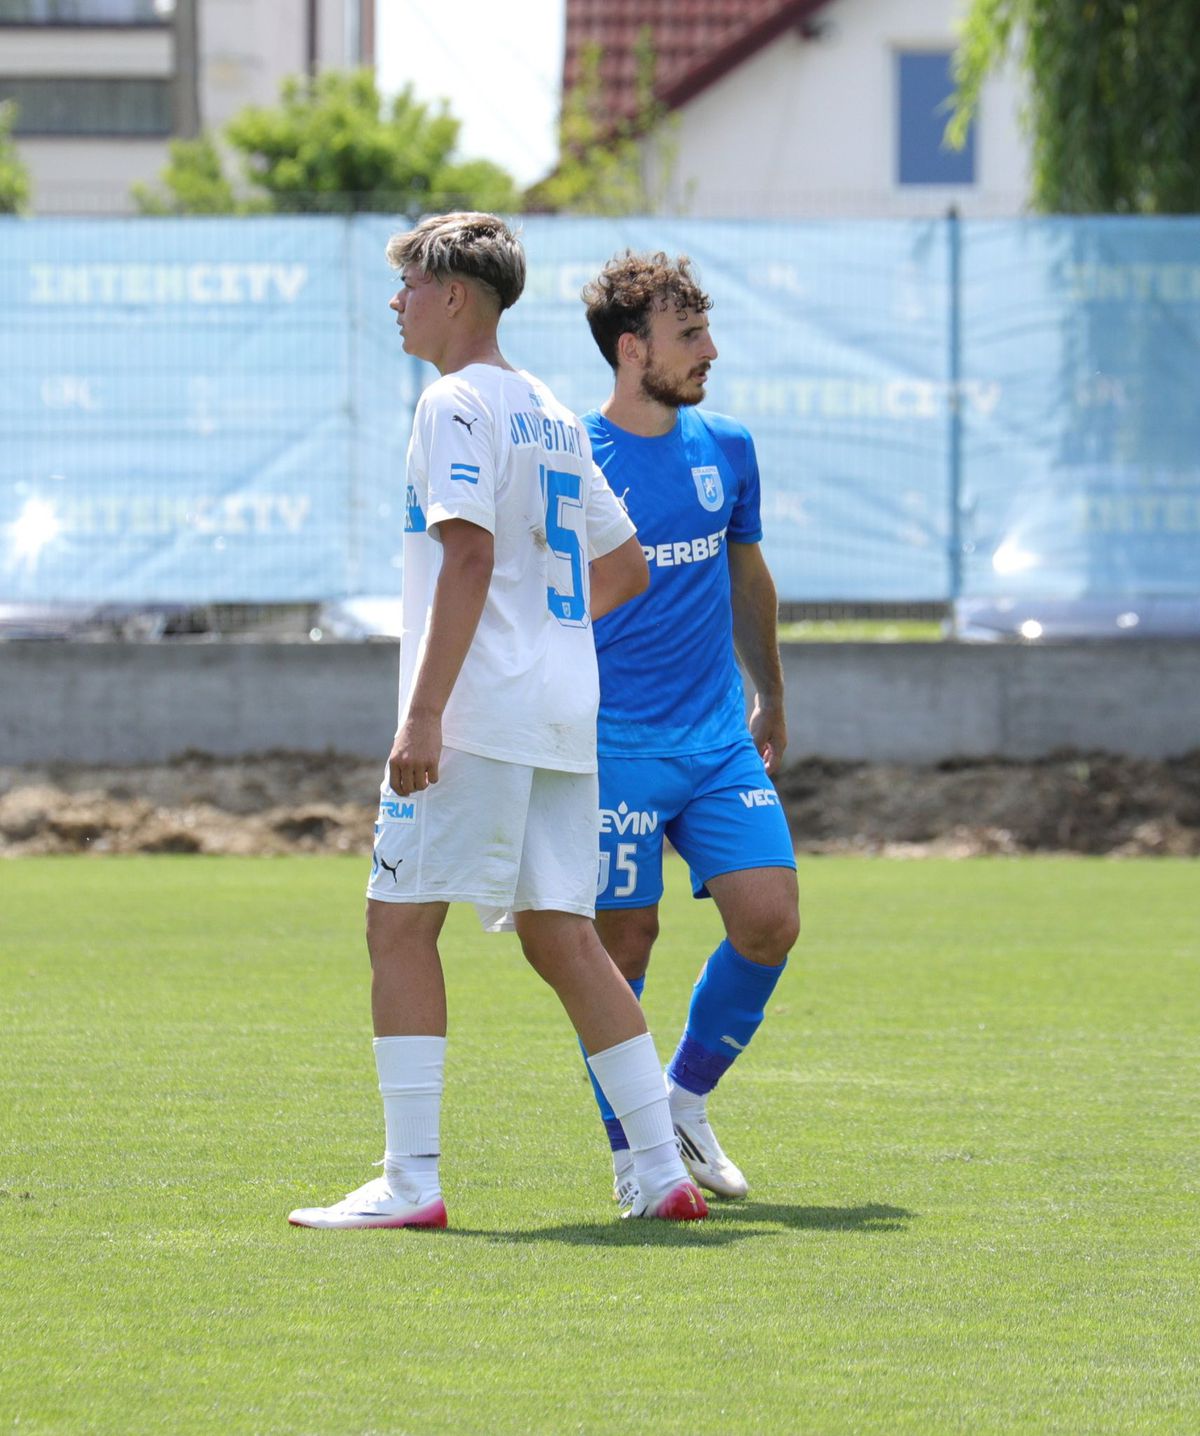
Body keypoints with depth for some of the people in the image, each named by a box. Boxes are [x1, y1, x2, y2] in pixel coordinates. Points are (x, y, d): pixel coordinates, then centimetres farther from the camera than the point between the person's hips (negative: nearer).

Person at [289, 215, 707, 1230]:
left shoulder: (458, 403, -7)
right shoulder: (552, 414, 19)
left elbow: (469, 554, -18)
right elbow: (624, 564, 25)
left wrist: (424, 714, -21)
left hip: (477, 713, -8)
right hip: (562, 711, 8)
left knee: (400, 923, -5)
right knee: (561, 936, 8)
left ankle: (411, 1180, -9)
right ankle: (664, 1172, 4)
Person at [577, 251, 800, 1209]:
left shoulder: (727, 449, 9)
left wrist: (771, 701, 30)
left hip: (720, 740, 5)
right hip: (614, 750, -5)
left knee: (770, 919, -8)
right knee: (625, 940, -3)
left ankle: (688, 1095, 14)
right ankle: (632, 1153, 11)